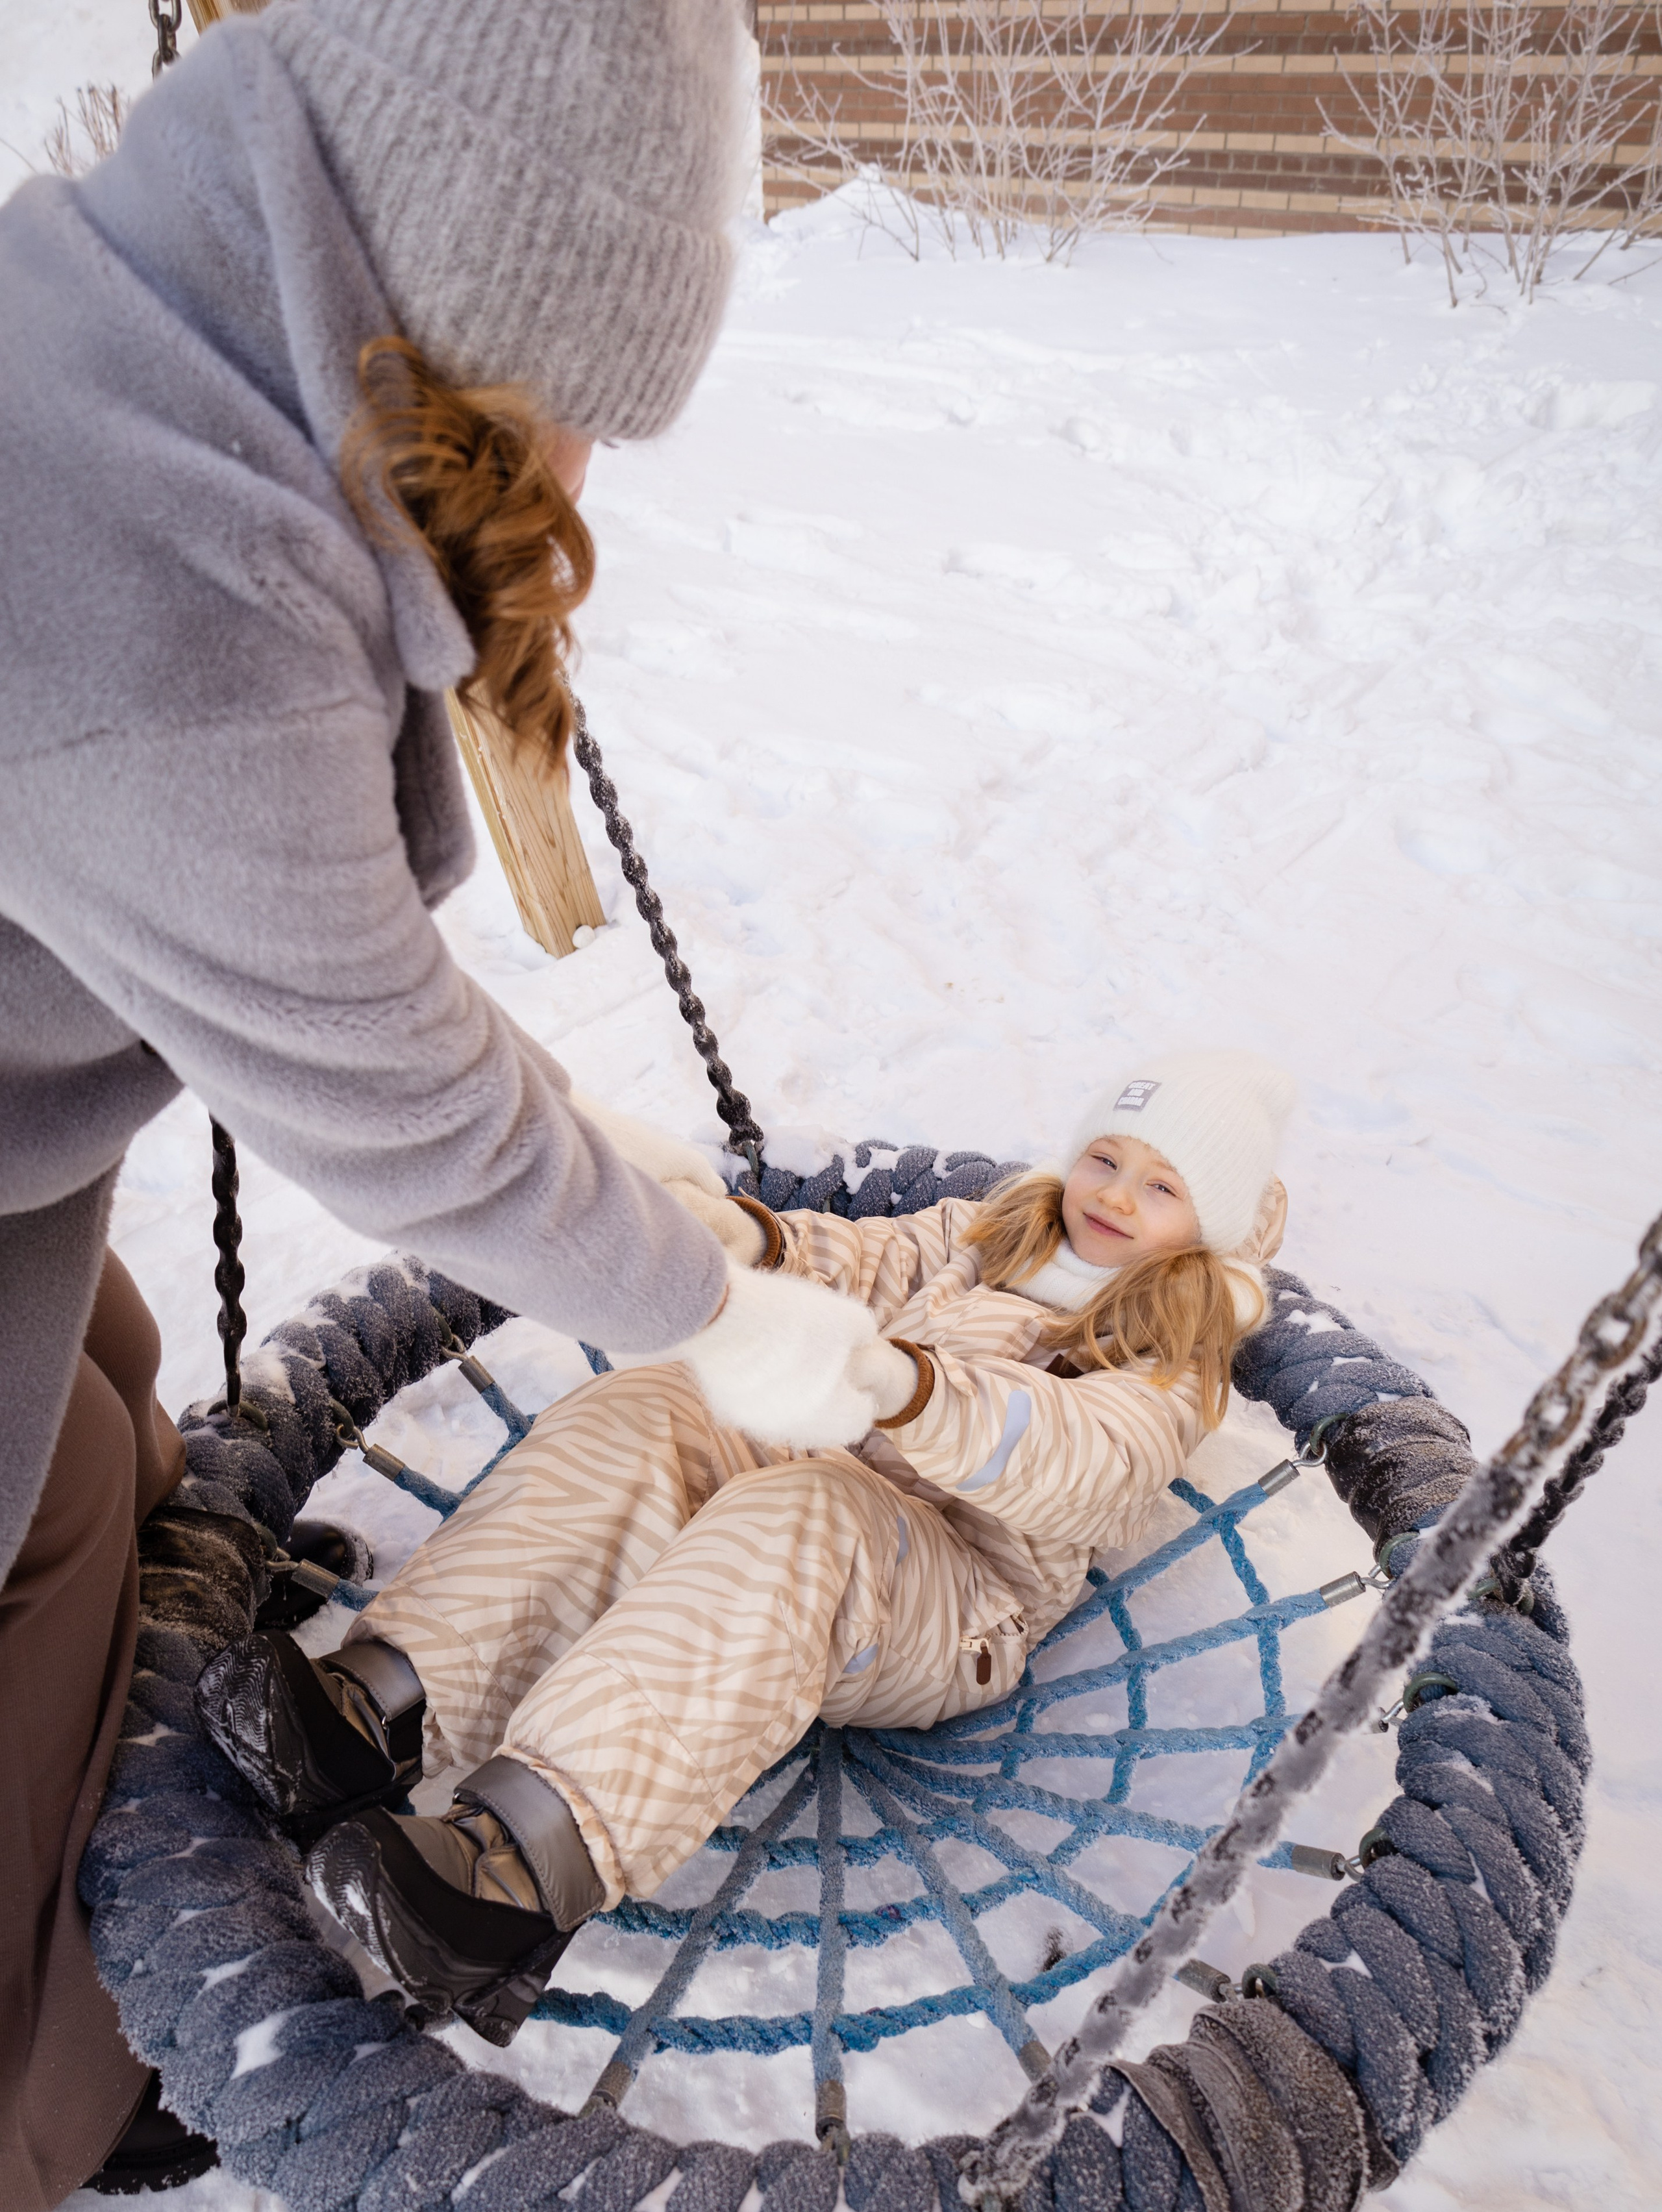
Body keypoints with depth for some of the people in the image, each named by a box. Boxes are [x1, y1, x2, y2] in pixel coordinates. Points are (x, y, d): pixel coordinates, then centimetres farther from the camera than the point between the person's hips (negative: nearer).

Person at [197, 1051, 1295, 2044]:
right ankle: (381, 1711, -37)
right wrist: (753, 1240, -14)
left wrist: (909, 1386, -40)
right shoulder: (990, 1230, 21)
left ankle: (525, 1865, -53)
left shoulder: (1173, 1359, 0)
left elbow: (1089, 1468, -20)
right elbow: (861, 1262, 12)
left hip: (949, 1604, -5)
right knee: (635, 1421, -24)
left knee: (789, 1526, -39)